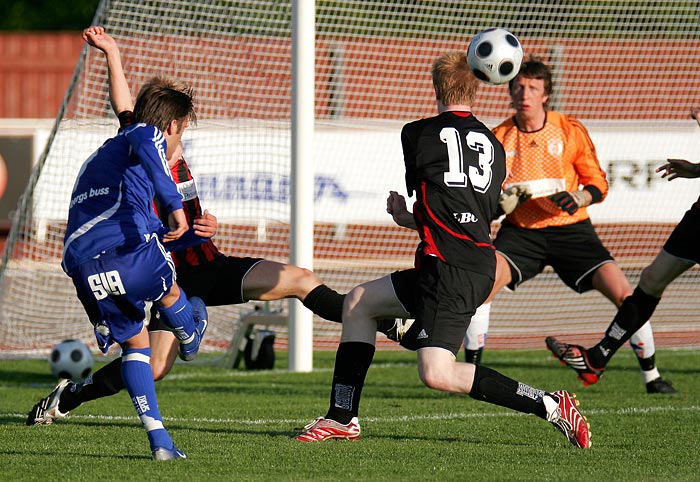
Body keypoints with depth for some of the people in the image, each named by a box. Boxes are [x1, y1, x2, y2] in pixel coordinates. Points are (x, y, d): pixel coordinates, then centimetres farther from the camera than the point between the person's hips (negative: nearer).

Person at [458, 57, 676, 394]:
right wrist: (496, 204, -15)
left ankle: (651, 375, 5)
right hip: (521, 231, 1)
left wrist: (578, 197, -19)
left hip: (569, 228, 0)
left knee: (624, 294, -14)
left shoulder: (571, 131, -3)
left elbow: (599, 184, 2)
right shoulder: (498, 138, 0)